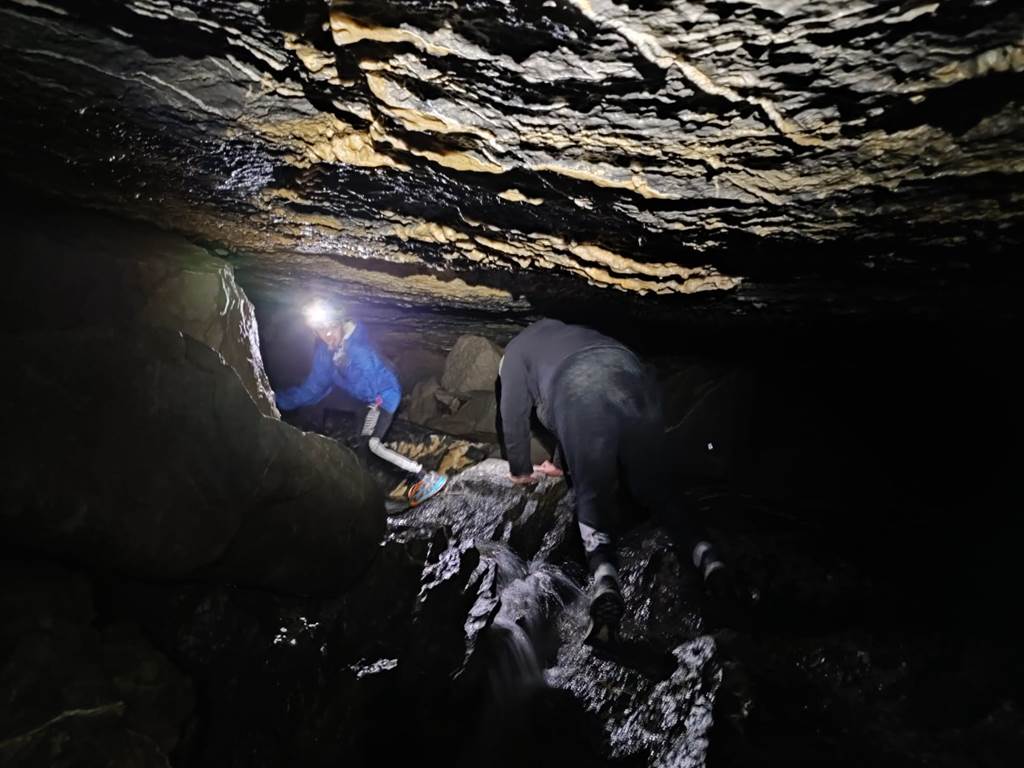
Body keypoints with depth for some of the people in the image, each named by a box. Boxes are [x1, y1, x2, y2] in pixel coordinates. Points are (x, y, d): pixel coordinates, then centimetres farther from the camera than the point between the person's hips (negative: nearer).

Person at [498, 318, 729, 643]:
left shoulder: (516, 350, 30)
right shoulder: (574, 335, 46)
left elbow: (515, 416, 26)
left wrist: (521, 471, 39)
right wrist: (560, 464, 60)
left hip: (584, 400, -5)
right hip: (637, 384, 5)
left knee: (592, 498, 2)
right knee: (656, 489, 15)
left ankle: (604, 577, -21)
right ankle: (703, 552, -6)